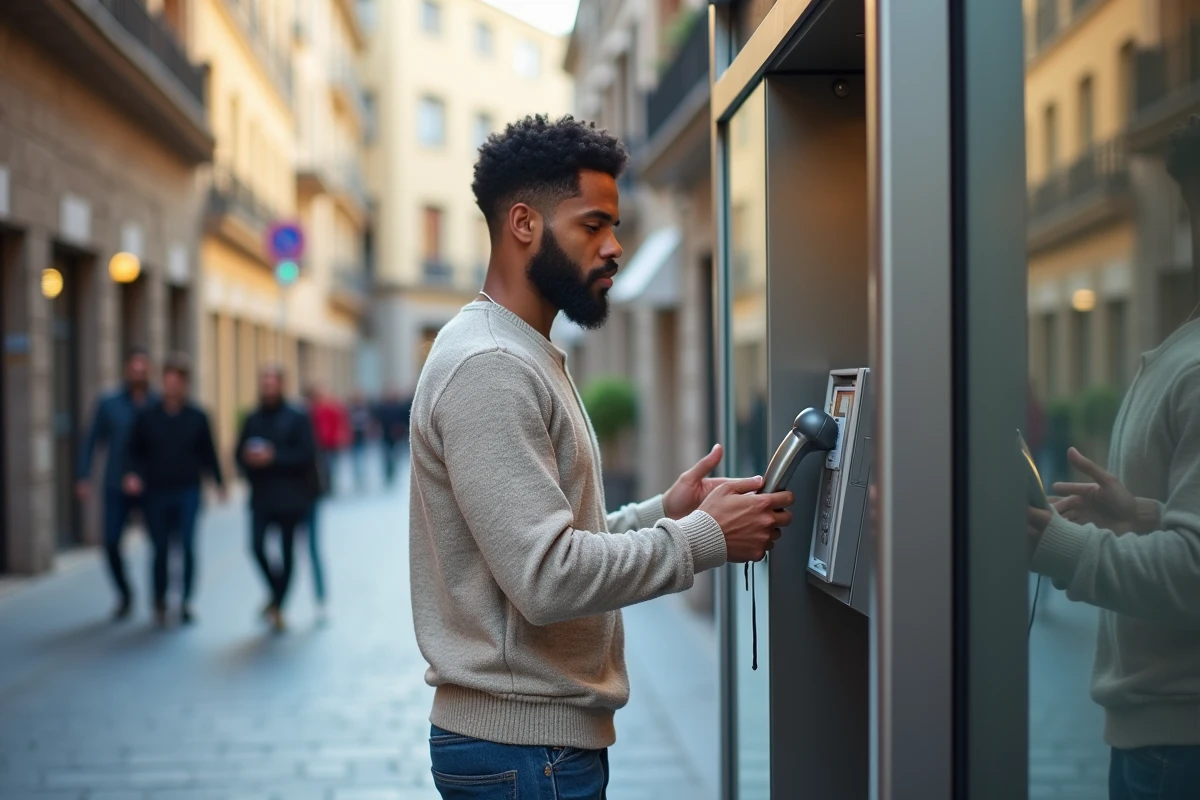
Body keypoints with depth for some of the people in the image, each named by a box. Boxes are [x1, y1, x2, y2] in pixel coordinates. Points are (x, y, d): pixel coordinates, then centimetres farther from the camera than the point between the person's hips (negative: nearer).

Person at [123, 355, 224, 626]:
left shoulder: (197, 418, 3)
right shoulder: (146, 417, 3)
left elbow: (208, 453, 9)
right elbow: (135, 453, 8)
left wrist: (218, 481, 5)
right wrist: (133, 474, -9)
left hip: (187, 493, -1)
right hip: (156, 493, 1)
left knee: (188, 545, -12)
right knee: (161, 550, 6)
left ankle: (186, 601, 0)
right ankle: (160, 601, 26)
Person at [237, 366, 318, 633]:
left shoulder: (297, 419, -3)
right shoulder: (253, 420, 11)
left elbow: (306, 456, -11)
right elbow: (240, 453, 12)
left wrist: (273, 458, -20)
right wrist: (249, 459, -11)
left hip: (289, 497, -3)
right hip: (261, 497, 3)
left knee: (287, 553, 5)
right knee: (257, 546, -12)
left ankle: (277, 605, 18)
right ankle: (276, 594, 11)